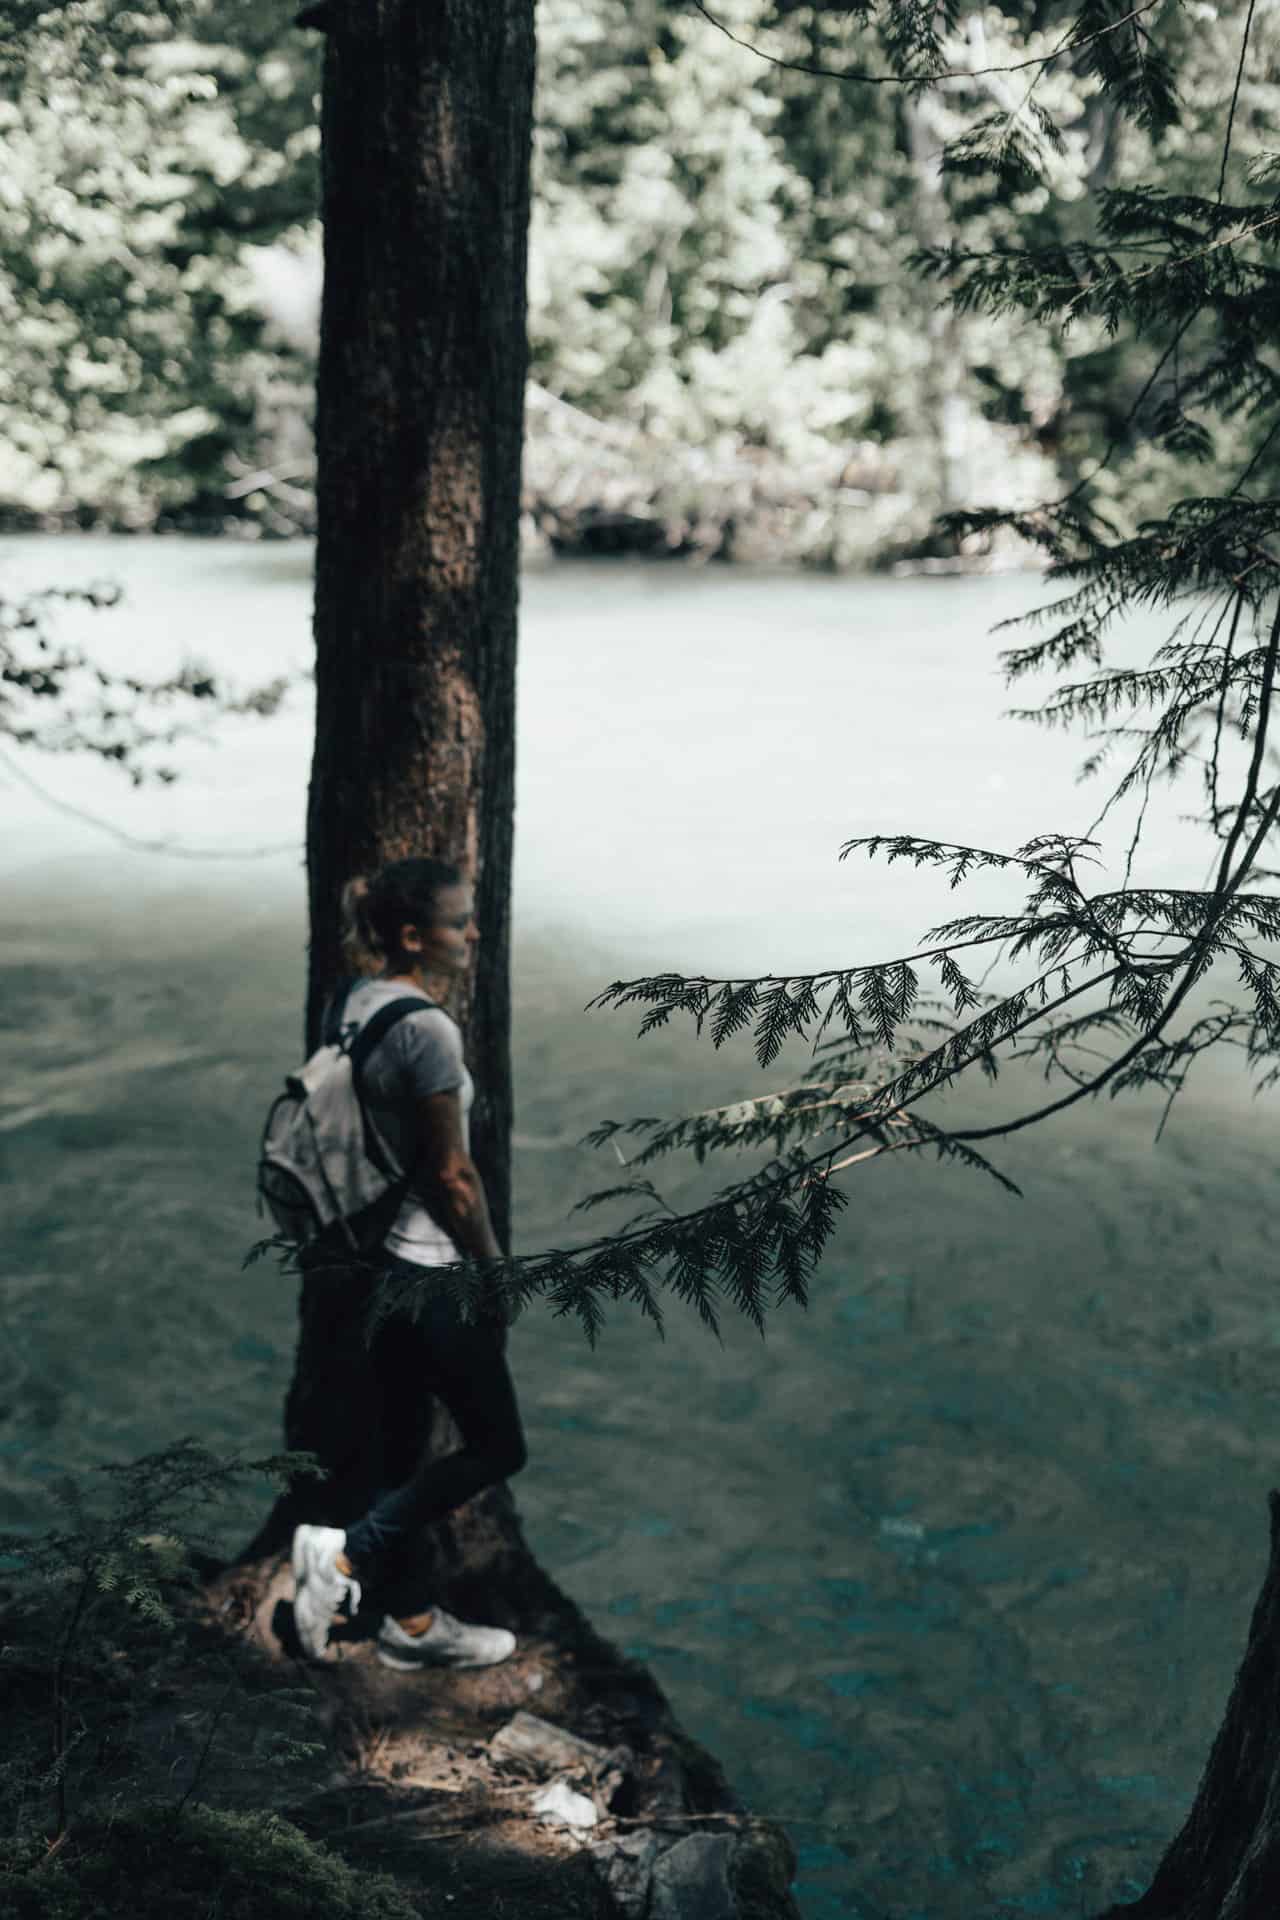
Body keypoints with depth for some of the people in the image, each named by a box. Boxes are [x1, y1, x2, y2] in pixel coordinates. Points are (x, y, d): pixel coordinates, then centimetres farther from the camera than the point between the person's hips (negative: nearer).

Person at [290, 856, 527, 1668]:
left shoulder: (353, 1003, 5)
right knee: (498, 1446, 5)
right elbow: (453, 1174, -18)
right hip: (428, 1267, -9)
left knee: (402, 1440, 18)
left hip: (367, 1257, 9)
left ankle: (412, 1623, 28)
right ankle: (348, 1554, -2)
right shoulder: (427, 1029, -21)